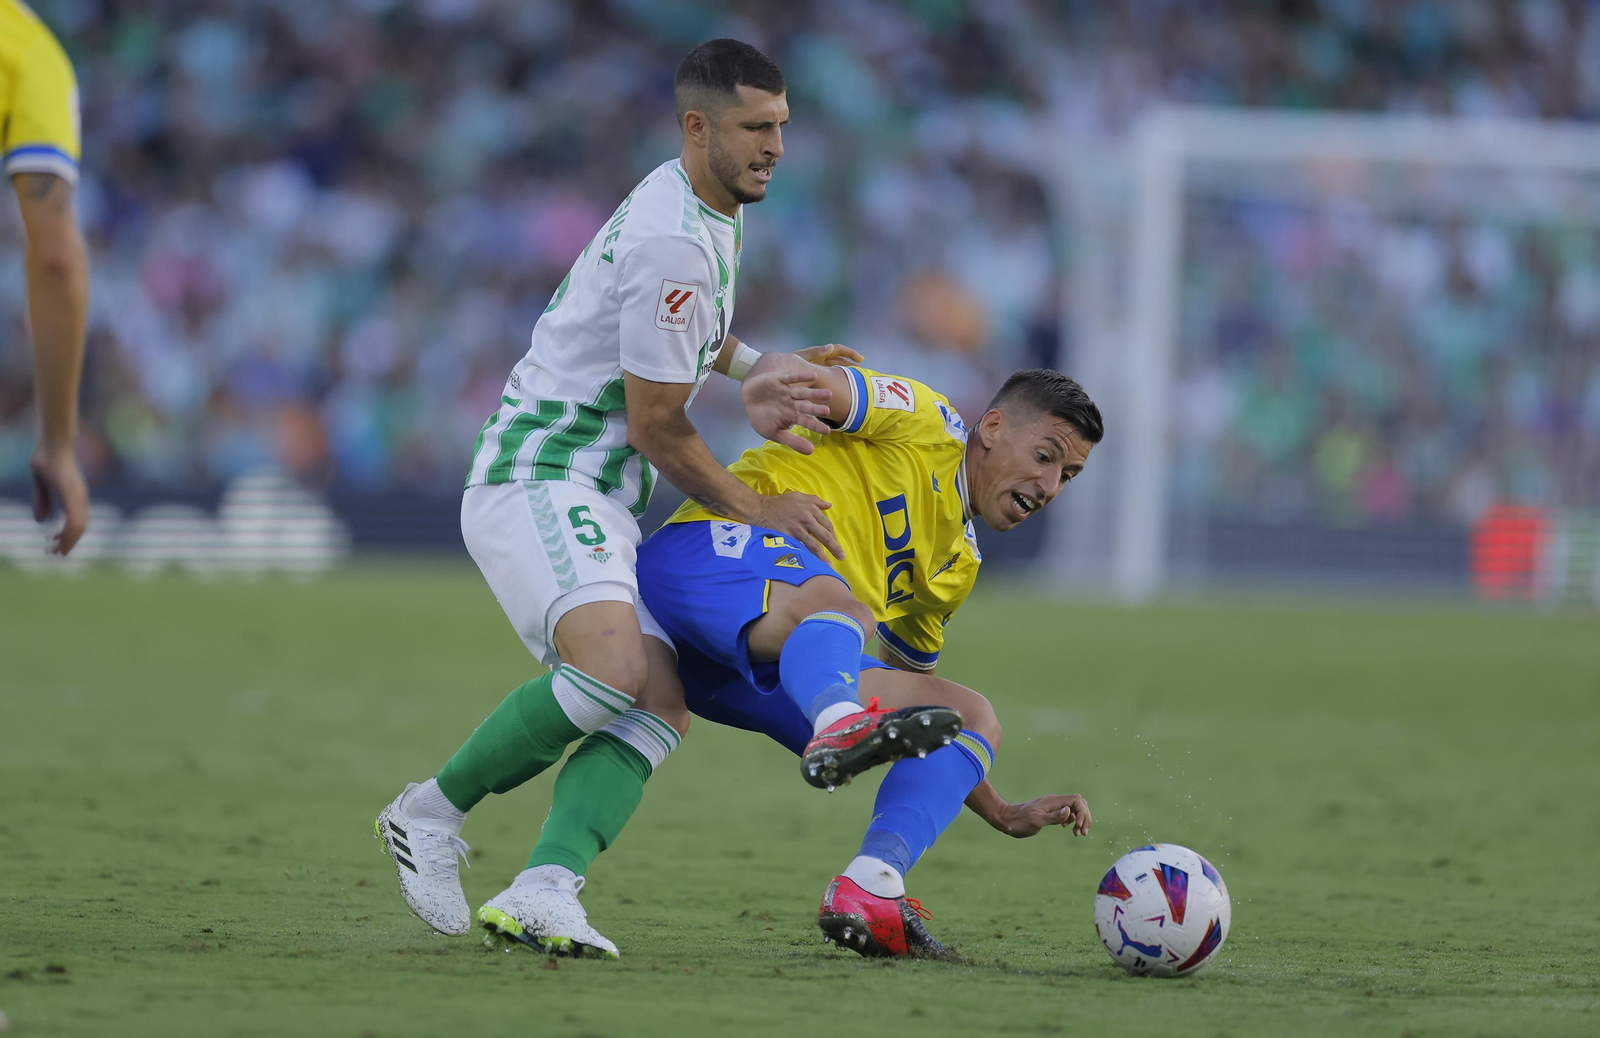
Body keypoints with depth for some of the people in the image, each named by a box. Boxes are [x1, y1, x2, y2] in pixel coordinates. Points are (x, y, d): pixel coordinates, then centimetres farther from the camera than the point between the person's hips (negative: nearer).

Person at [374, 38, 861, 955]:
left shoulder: (710, 213, 14)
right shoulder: (674, 243, -19)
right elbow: (654, 428, -14)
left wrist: (758, 370, 15)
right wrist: (757, 510, -2)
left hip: (598, 501, 10)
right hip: (537, 480, -10)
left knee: (665, 707, -9)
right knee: (614, 669, -31)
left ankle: (541, 891, -23)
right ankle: (432, 813, -12)